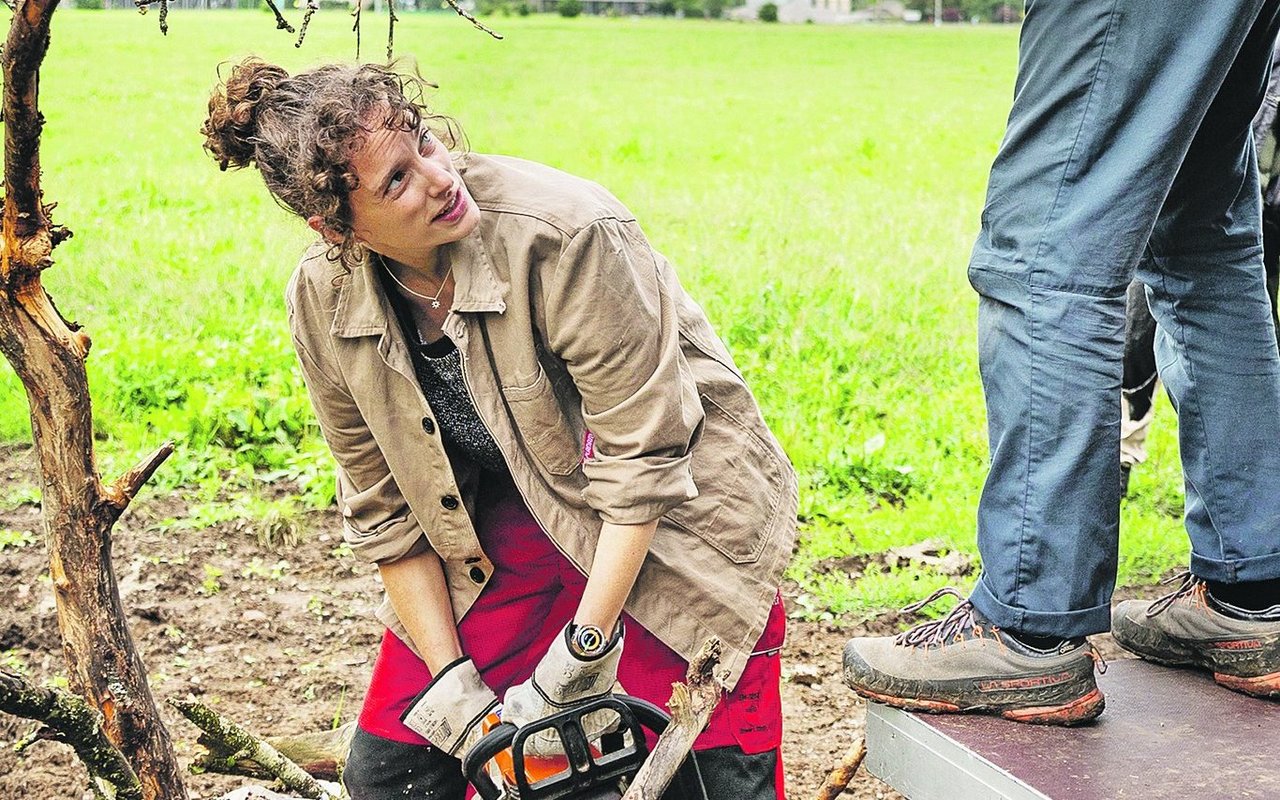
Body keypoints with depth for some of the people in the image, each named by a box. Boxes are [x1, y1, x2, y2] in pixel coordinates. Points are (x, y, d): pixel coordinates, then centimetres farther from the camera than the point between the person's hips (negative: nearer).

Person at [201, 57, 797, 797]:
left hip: (666, 524, -4)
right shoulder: (324, 300, -12)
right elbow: (385, 509, -2)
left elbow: (642, 457, -25)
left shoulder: (567, 234, -29)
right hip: (498, 528, 5)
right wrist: (450, 680, -5)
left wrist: (586, 650, -23)